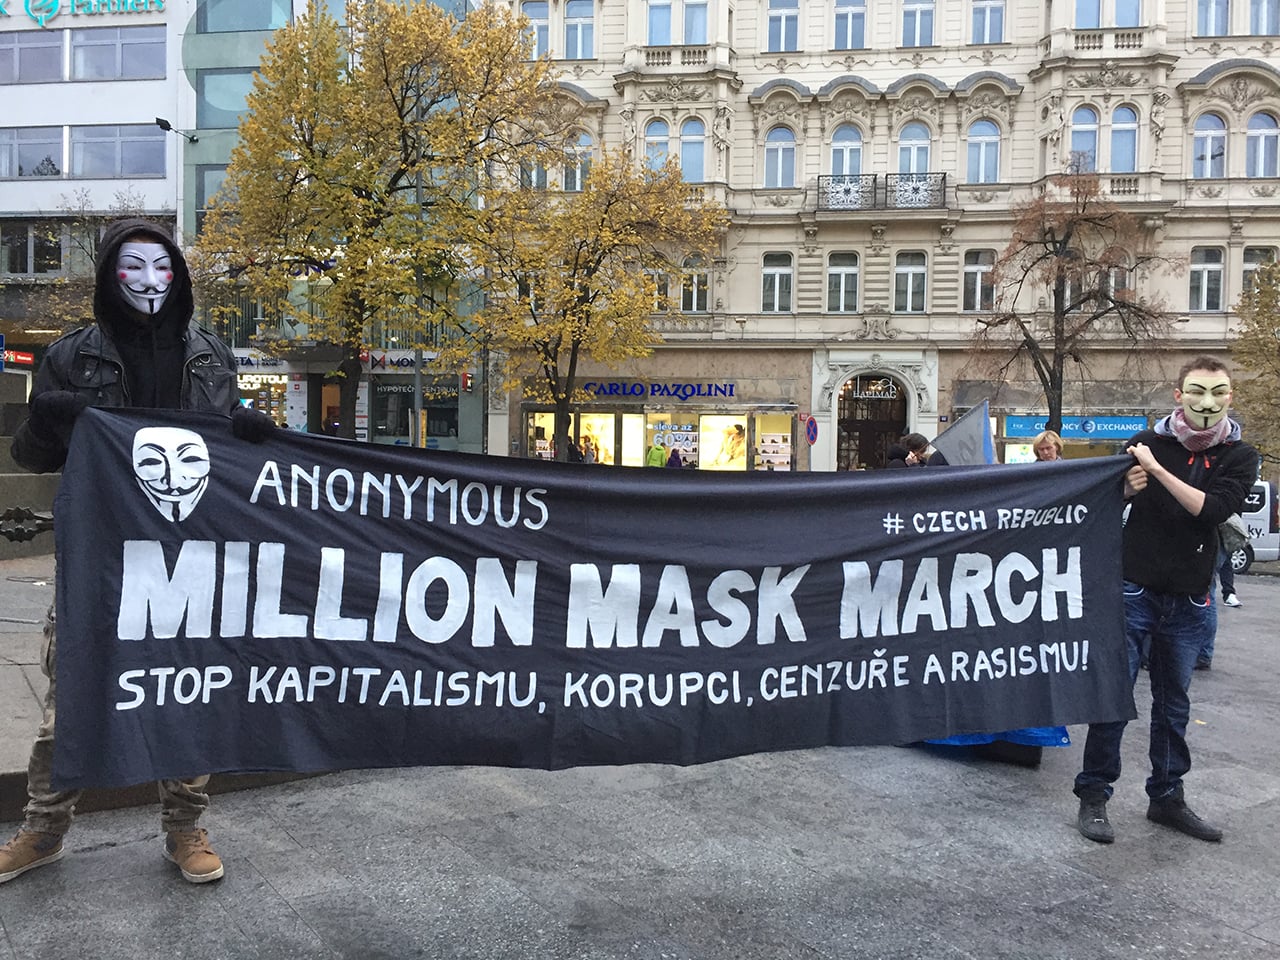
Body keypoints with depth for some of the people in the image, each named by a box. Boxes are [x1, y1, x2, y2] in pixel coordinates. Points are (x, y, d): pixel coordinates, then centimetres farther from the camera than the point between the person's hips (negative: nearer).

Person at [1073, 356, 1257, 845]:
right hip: (1134, 590, -2)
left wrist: (1158, 470, -22)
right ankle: (1093, 794, 9)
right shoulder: (1148, 442, -1)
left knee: (1173, 703, 13)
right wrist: (1127, 487, -20)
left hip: (1188, 600, 2)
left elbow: (1213, 510, -15)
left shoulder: (1239, 456, 2)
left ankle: (1166, 796, 26)